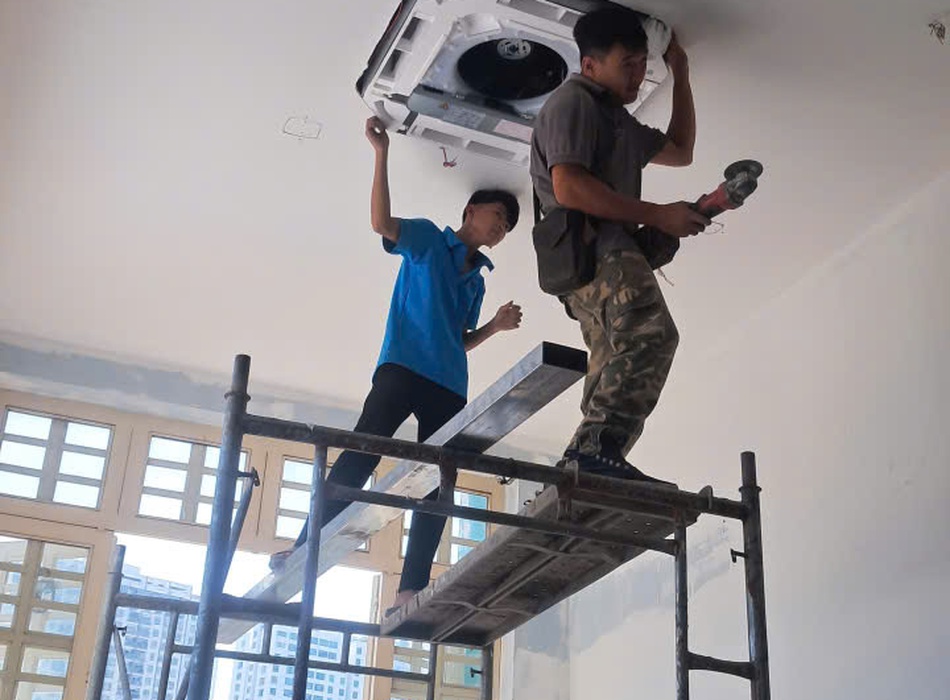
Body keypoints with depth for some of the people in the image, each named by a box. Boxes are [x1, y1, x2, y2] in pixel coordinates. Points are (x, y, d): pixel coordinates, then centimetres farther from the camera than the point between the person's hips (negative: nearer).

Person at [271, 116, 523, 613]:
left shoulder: (476, 280, 28)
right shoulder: (427, 239, 12)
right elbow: (382, 222, -8)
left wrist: (495, 326, 11)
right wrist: (381, 152, -14)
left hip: (450, 386, 6)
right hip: (403, 366, -6)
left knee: (437, 483, -5)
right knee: (362, 453, -20)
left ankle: (410, 591, -7)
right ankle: (304, 549, -20)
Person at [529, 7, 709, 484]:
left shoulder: (617, 119, 33)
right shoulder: (572, 102, 0)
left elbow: (680, 152, 42)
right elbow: (569, 188, -14)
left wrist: (680, 75, 36)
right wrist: (657, 215, -12)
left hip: (607, 251, 11)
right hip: (591, 246, -11)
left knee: (618, 363, -2)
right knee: (650, 334, -30)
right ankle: (597, 447, -42)